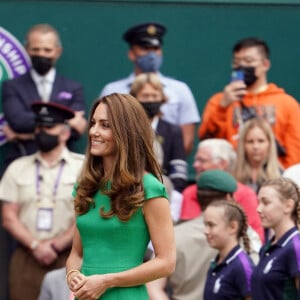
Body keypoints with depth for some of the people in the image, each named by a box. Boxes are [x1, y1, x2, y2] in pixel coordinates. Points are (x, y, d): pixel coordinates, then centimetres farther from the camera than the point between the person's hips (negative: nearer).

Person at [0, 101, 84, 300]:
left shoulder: (83, 167, 4)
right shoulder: (18, 168, 12)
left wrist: (56, 246, -6)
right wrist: (35, 246, -7)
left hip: (68, 258, -2)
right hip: (26, 259, 2)